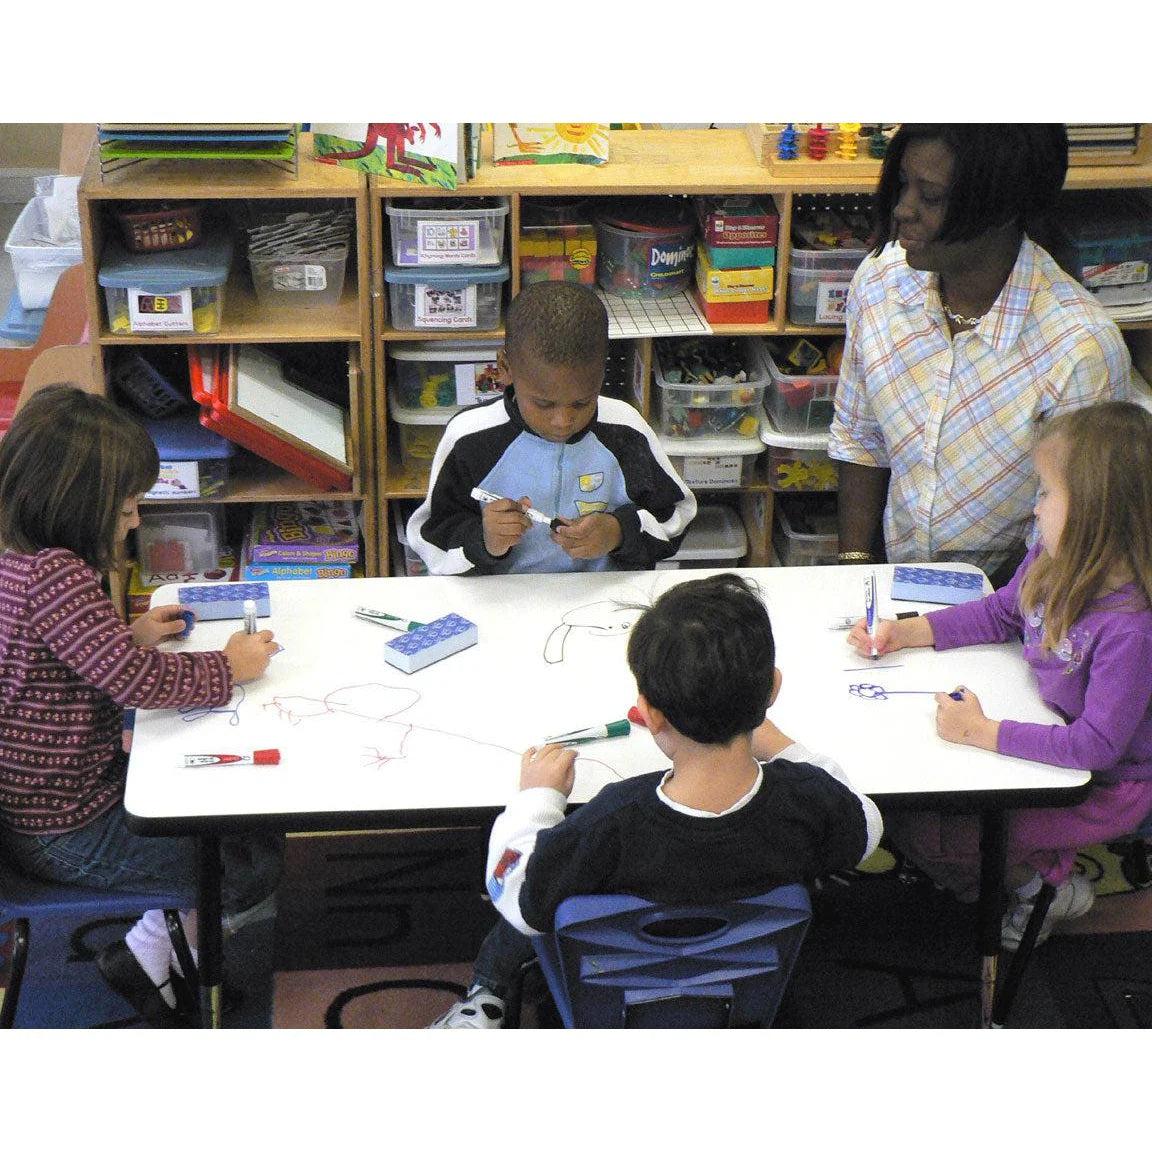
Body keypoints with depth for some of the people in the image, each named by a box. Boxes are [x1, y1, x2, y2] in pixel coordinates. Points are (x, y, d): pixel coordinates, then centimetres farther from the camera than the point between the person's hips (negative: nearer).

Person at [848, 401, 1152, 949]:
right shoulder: (1052, 562, -9)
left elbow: (1096, 744, -34)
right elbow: (998, 614, 11)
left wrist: (982, 732, -33)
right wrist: (903, 632, 2)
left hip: (1106, 787, -8)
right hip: (1056, 739, 8)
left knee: (923, 834, -10)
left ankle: (1042, 882, 12)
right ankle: (1029, 867, 17)